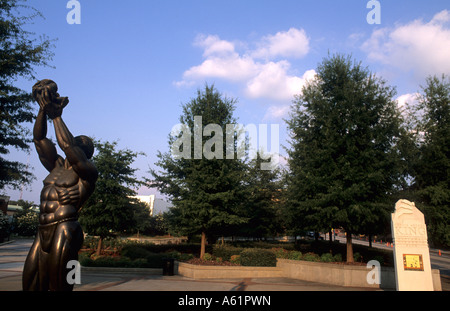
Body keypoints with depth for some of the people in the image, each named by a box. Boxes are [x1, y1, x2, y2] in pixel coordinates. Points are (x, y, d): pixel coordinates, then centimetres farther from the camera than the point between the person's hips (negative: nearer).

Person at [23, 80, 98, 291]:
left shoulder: (88, 172, -2)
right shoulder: (57, 167, 18)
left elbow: (67, 145, -16)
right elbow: (39, 138, 15)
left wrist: (57, 116, -6)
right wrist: (44, 109, 5)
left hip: (65, 232, -7)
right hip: (43, 234, 8)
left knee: (59, 285, -5)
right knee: (31, 285, 8)